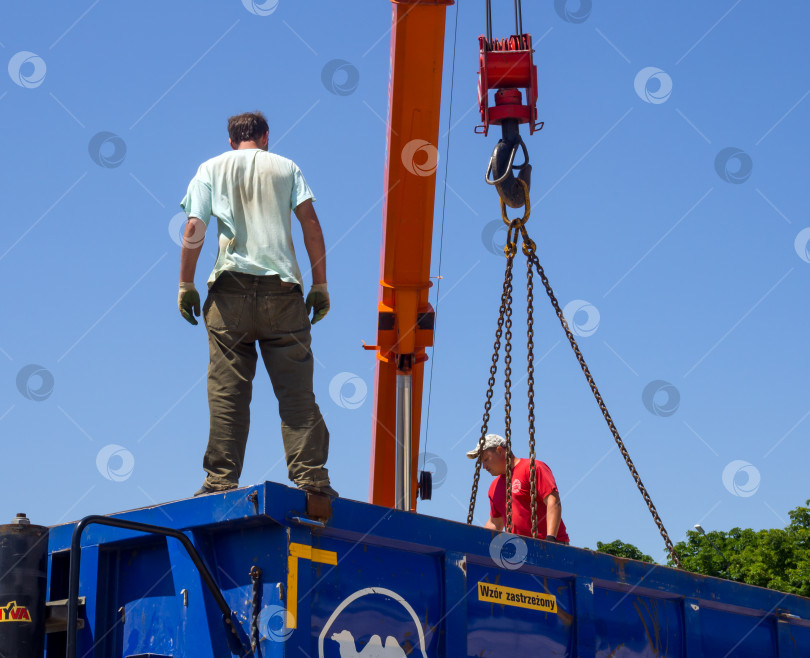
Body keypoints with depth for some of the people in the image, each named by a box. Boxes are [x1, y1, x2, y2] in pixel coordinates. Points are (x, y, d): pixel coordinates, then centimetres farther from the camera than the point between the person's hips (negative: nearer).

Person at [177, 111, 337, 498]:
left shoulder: (211, 169, 15)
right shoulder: (286, 167, 16)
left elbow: (193, 229, 4)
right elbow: (310, 223, 4)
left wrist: (186, 284, 9)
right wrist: (320, 284, 5)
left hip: (231, 288, 0)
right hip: (282, 288, 0)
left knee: (227, 390, -2)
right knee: (296, 389, -1)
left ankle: (222, 479, -5)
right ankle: (311, 475, -7)